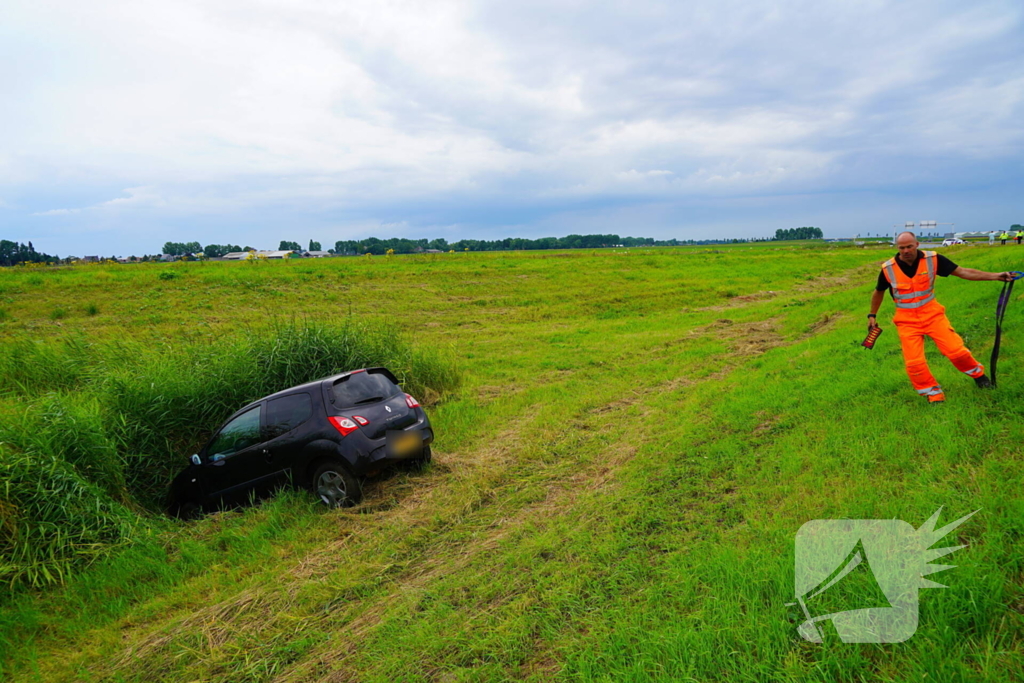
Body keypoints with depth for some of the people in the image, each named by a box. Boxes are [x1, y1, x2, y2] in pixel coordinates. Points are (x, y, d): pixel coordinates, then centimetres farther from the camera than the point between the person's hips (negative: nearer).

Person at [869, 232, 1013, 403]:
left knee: (956, 350, -9)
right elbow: (878, 292, 8)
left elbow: (962, 272, -6)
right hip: (906, 320, 0)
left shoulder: (932, 259, -10)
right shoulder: (888, 268, -10)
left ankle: (977, 373, 23)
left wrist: (996, 276, -14)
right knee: (914, 363, -8)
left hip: (932, 313, 0)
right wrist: (872, 315, 13)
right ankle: (933, 393, 15)